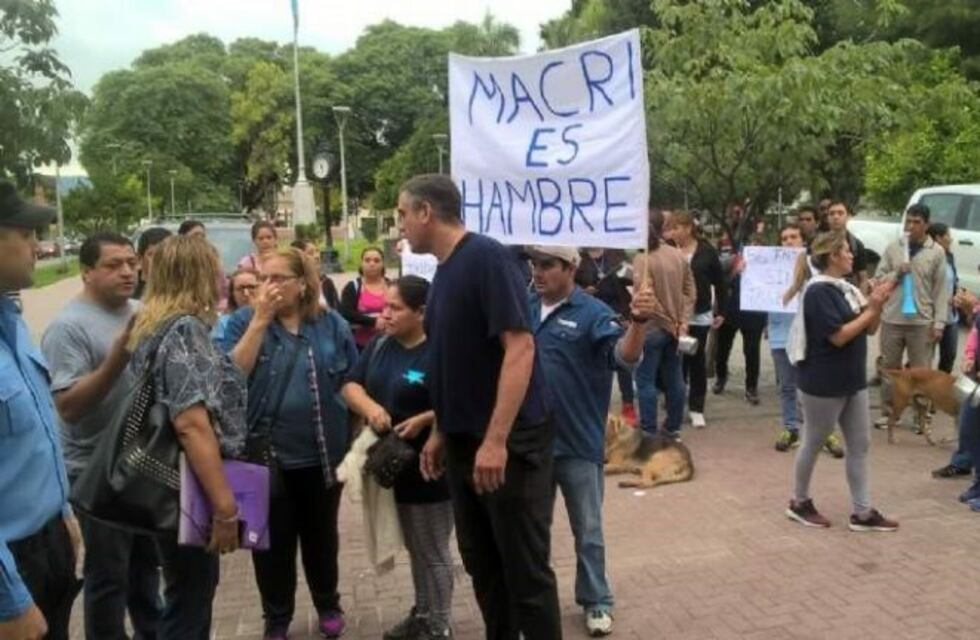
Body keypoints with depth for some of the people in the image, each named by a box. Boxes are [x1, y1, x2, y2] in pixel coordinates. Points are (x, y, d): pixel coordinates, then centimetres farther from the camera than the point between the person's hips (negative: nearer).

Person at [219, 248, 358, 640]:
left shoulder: (332, 325, 0)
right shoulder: (244, 321, -3)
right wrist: (261, 319, -21)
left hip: (323, 453, 1)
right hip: (266, 454, -1)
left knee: (320, 535, 18)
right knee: (273, 540, 10)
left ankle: (328, 605, 38)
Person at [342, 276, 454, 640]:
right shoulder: (379, 345, 6)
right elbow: (351, 385, 4)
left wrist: (424, 420, -26)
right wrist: (370, 406, -16)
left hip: (429, 467, -7)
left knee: (433, 551, 7)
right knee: (414, 548, 22)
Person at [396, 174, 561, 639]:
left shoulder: (486, 257, -15)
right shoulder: (445, 270, 10)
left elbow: (520, 347, -22)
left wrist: (497, 440, -26)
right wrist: (441, 432, 17)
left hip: (509, 440, -8)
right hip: (463, 442, 9)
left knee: (525, 568, 2)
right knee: (480, 562, 17)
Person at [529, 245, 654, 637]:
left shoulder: (593, 314, -13)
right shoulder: (523, 308, 2)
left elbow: (624, 357, -27)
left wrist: (639, 322, -45)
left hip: (577, 444, -4)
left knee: (587, 532, 11)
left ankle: (596, 602, 29)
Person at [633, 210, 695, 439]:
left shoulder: (643, 258, -14)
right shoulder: (679, 256, 4)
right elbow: (690, 292, 4)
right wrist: (682, 322, 2)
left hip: (651, 328, -6)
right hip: (674, 327, 6)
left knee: (646, 381, 1)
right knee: (674, 379, 13)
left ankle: (649, 431, 3)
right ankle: (673, 428, 23)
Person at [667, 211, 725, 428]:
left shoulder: (707, 251, -3)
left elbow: (719, 283, 3)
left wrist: (720, 311, 2)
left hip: (700, 316, 0)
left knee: (696, 361, 7)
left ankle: (697, 409, 16)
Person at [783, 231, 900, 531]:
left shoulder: (846, 288, 8)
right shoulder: (818, 291, -17)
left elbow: (869, 329, 11)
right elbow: (838, 336, -22)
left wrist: (877, 304, -6)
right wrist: (870, 309, -16)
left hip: (853, 381, 9)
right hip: (823, 383, -9)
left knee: (860, 445, 10)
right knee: (814, 444, 6)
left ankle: (862, 513, 18)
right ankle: (799, 502, 24)